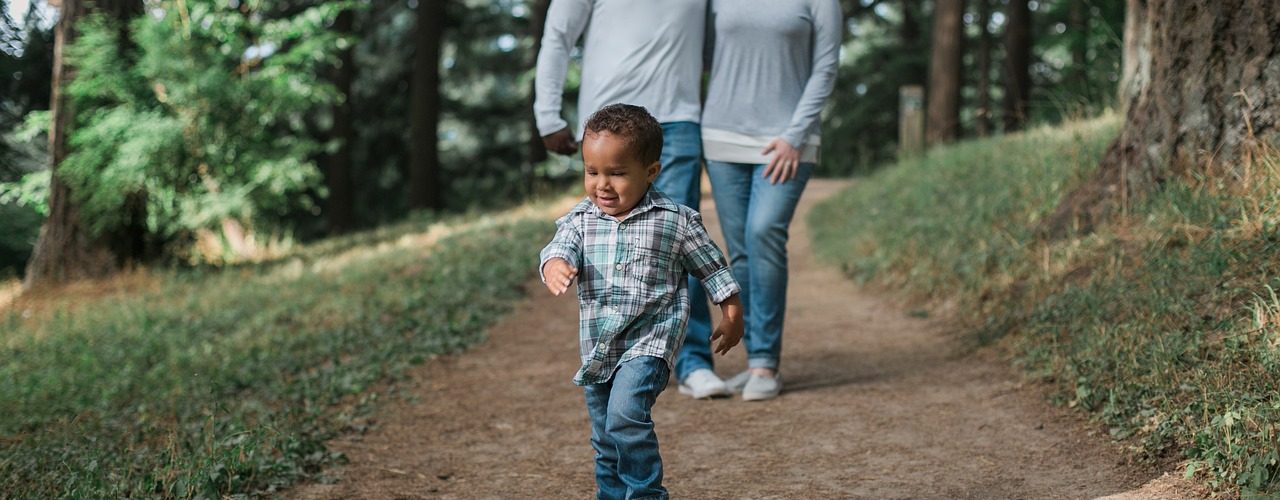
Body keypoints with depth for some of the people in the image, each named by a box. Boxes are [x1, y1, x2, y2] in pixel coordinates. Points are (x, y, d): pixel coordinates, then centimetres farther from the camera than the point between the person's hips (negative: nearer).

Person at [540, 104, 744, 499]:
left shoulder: (677, 221, -5)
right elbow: (559, 248, -15)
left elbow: (712, 267, 5)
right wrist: (555, 266, -38)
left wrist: (731, 313, 9)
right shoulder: (580, 220, 2)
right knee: (606, 441, 15)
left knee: (625, 415, -25)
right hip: (598, 348, 5)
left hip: (650, 340, -5)